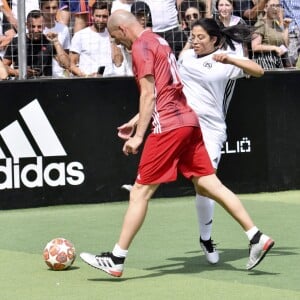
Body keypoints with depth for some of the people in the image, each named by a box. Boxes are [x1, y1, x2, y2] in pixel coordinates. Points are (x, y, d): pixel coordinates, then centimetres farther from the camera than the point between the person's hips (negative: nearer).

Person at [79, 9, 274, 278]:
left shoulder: (141, 47, -7)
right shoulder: (158, 41, 20)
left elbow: (149, 94, -15)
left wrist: (138, 135, -14)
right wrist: (137, 121, 30)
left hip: (168, 126, -9)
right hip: (188, 120, 9)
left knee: (140, 192, -5)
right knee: (209, 185, 9)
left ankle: (116, 260, -2)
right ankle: (257, 237, 6)